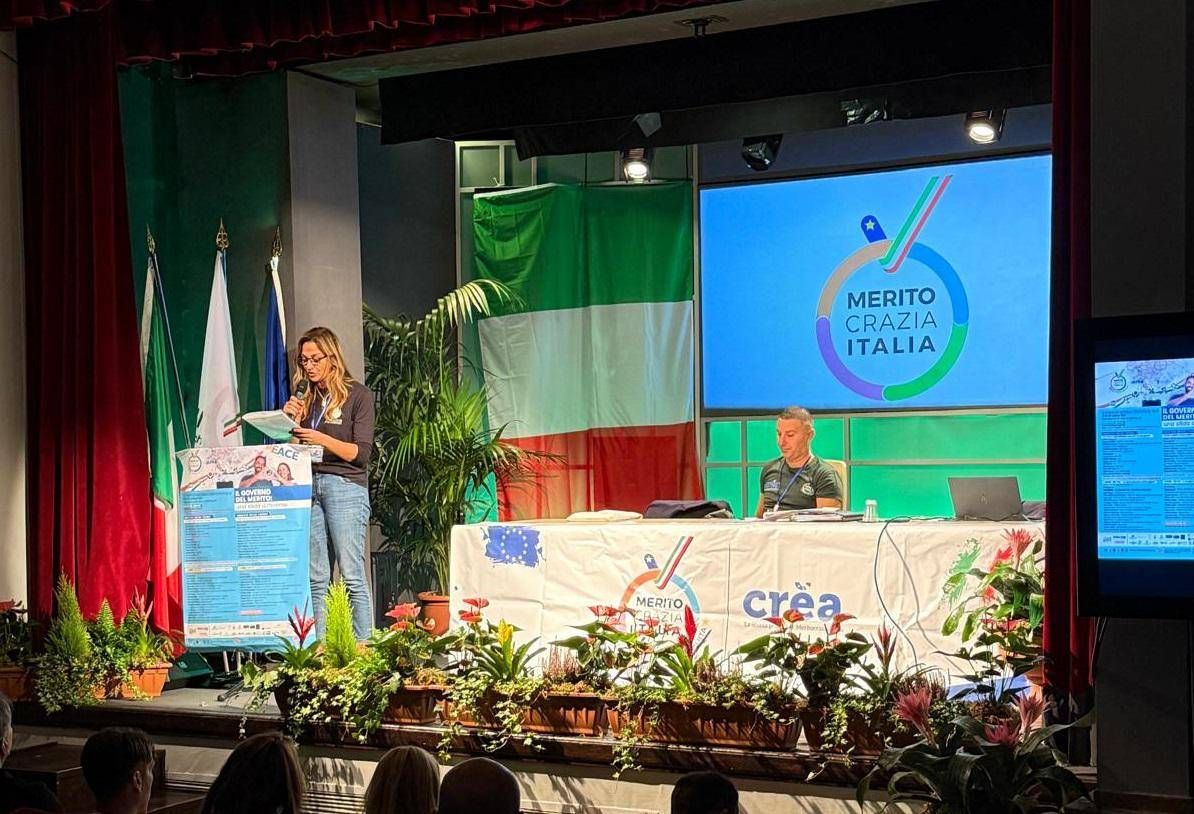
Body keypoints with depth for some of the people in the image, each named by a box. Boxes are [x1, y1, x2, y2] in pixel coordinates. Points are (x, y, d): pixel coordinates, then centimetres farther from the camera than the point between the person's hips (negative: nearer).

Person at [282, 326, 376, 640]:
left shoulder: (357, 395, 0)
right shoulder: (309, 399, 16)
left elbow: (361, 453, -7)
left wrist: (321, 439, -17)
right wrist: (293, 421, 1)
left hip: (345, 487, -6)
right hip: (309, 485, 6)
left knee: (352, 575, -8)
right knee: (315, 578, 3)